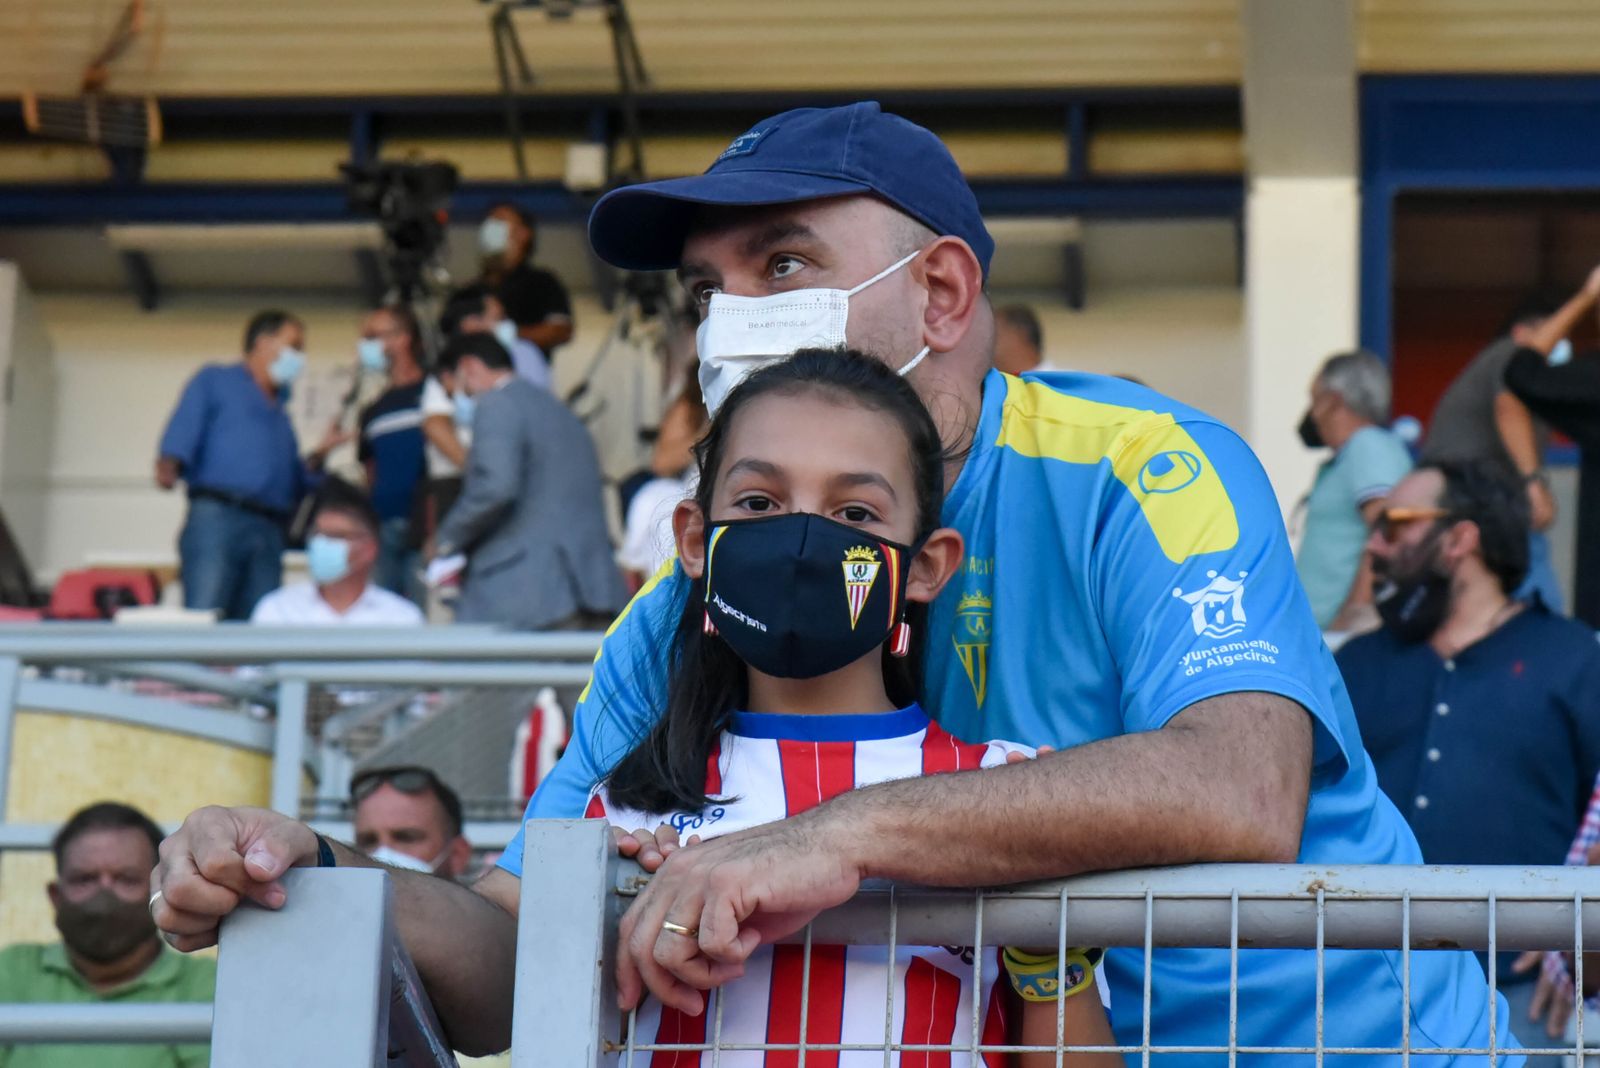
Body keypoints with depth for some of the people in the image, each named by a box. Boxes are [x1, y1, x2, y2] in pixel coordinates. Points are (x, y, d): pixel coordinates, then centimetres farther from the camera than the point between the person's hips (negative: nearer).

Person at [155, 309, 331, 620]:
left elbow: (297, 486, 32)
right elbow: (184, 427, -3)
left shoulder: (280, 416, 33)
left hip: (268, 533, 6)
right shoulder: (215, 381, 16)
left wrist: (318, 458, 17)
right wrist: (169, 463, -22)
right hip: (216, 517, -6)